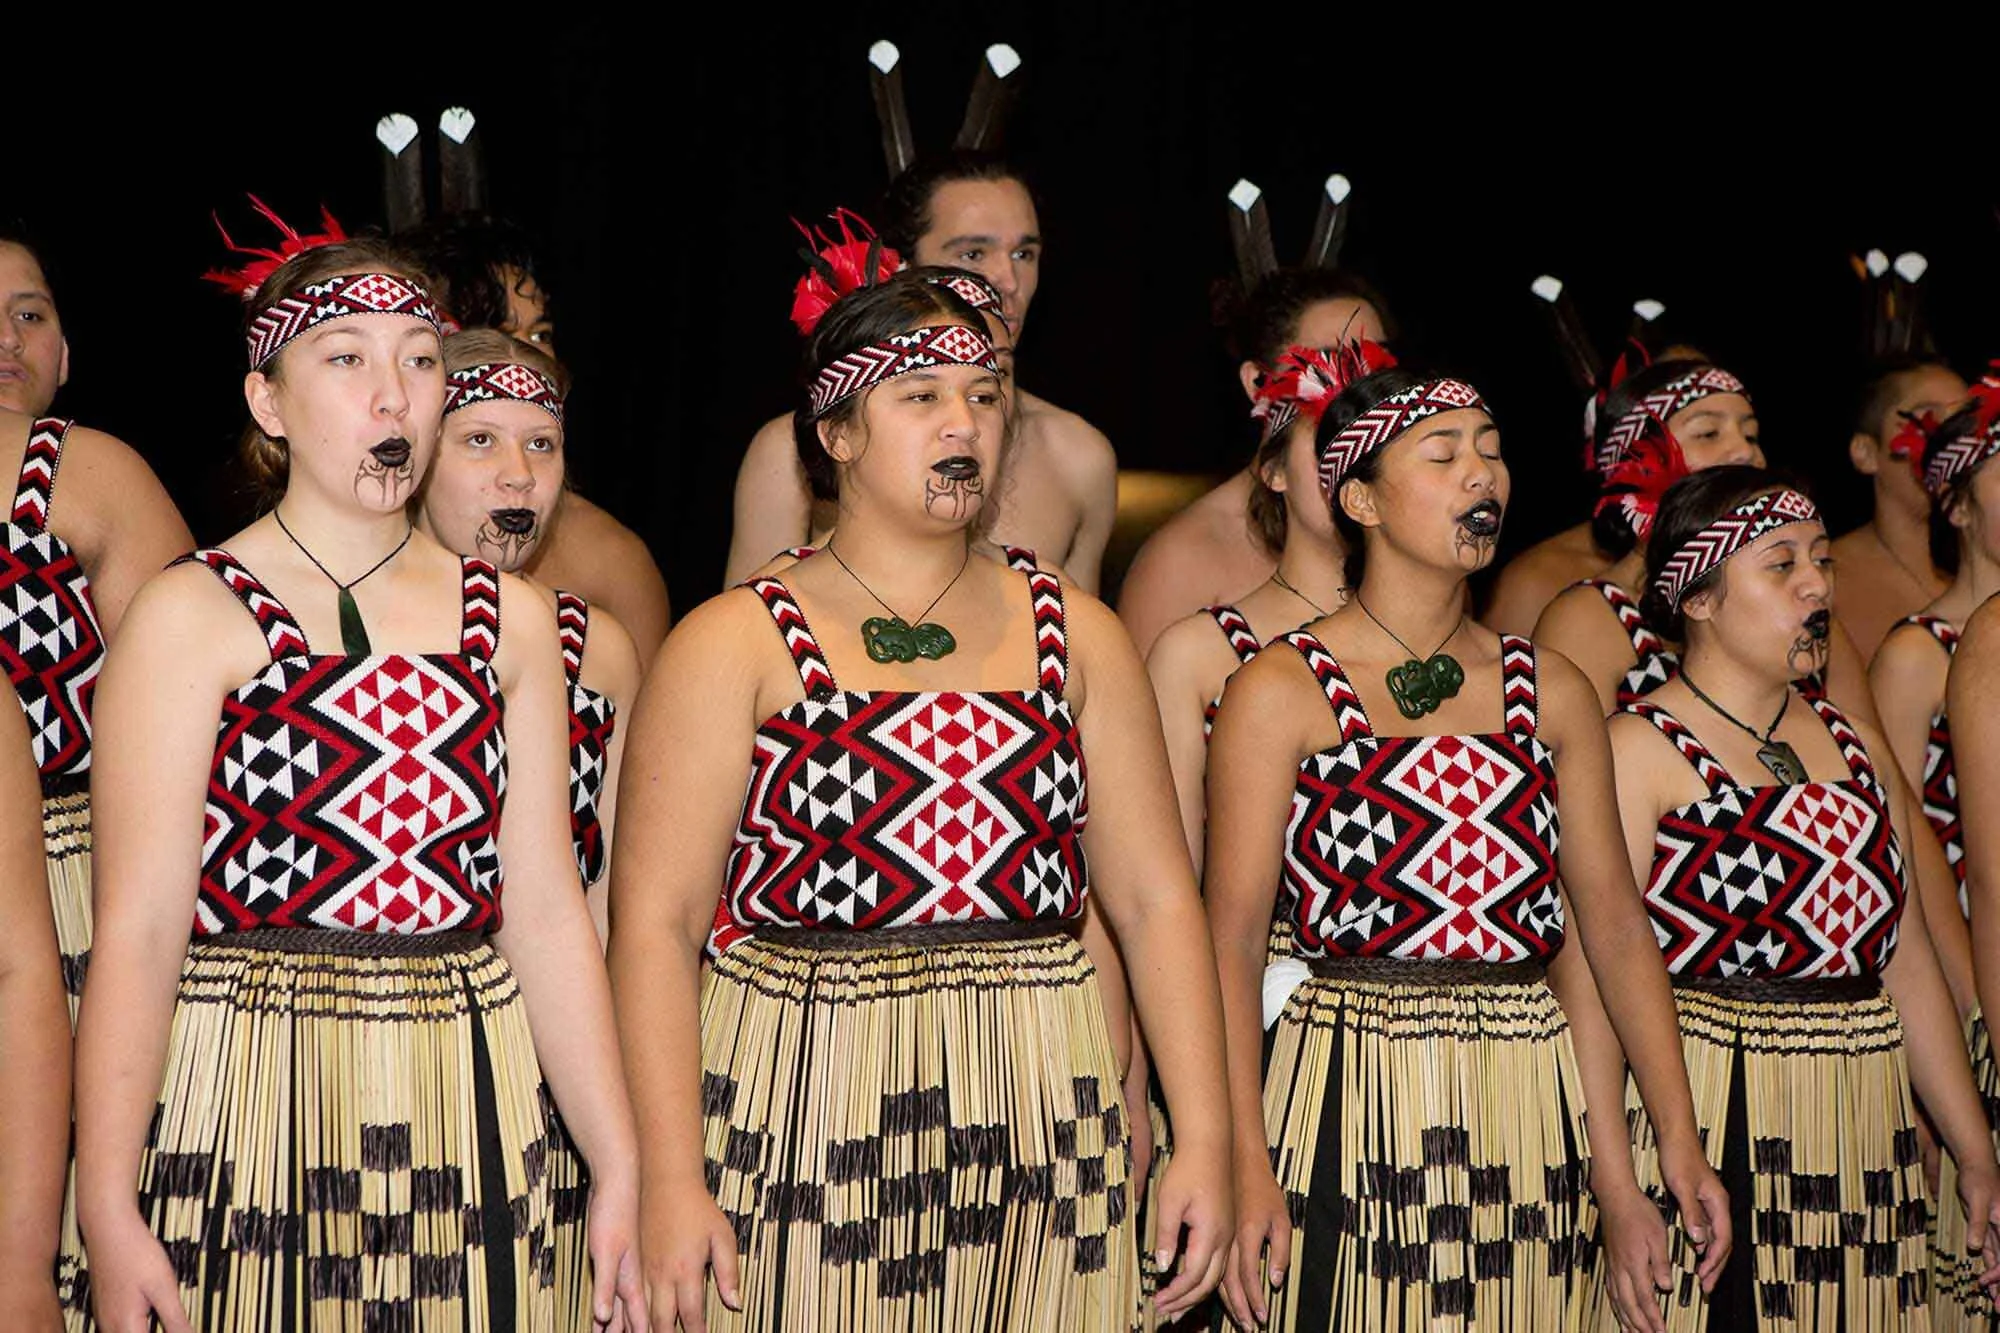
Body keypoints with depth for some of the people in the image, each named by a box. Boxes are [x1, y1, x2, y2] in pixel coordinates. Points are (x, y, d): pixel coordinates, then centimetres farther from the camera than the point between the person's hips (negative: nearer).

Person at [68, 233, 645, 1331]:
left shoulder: (507, 619, 10)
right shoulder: (193, 613, -3)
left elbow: (545, 911, 8)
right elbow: (137, 930, -9)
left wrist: (620, 1169, 3)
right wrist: (108, 1216, -16)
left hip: (464, 1112, 4)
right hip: (247, 1110, -4)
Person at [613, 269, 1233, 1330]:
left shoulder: (1075, 636, 11)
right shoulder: (736, 644, 1)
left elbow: (1155, 899, 8)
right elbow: (654, 921, -6)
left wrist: (1205, 1142, 0)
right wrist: (669, 1181, -15)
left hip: (1031, 1132, 3)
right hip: (800, 1125, -3)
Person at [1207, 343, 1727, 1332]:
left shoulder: (1551, 695, 11)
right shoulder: (1281, 691, -2)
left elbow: (1612, 922, 9)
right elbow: (1229, 941, -8)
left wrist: (1675, 1132, 0)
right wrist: (1245, 1165, -17)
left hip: (1527, 1111, 4)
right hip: (1349, 1111, -4)